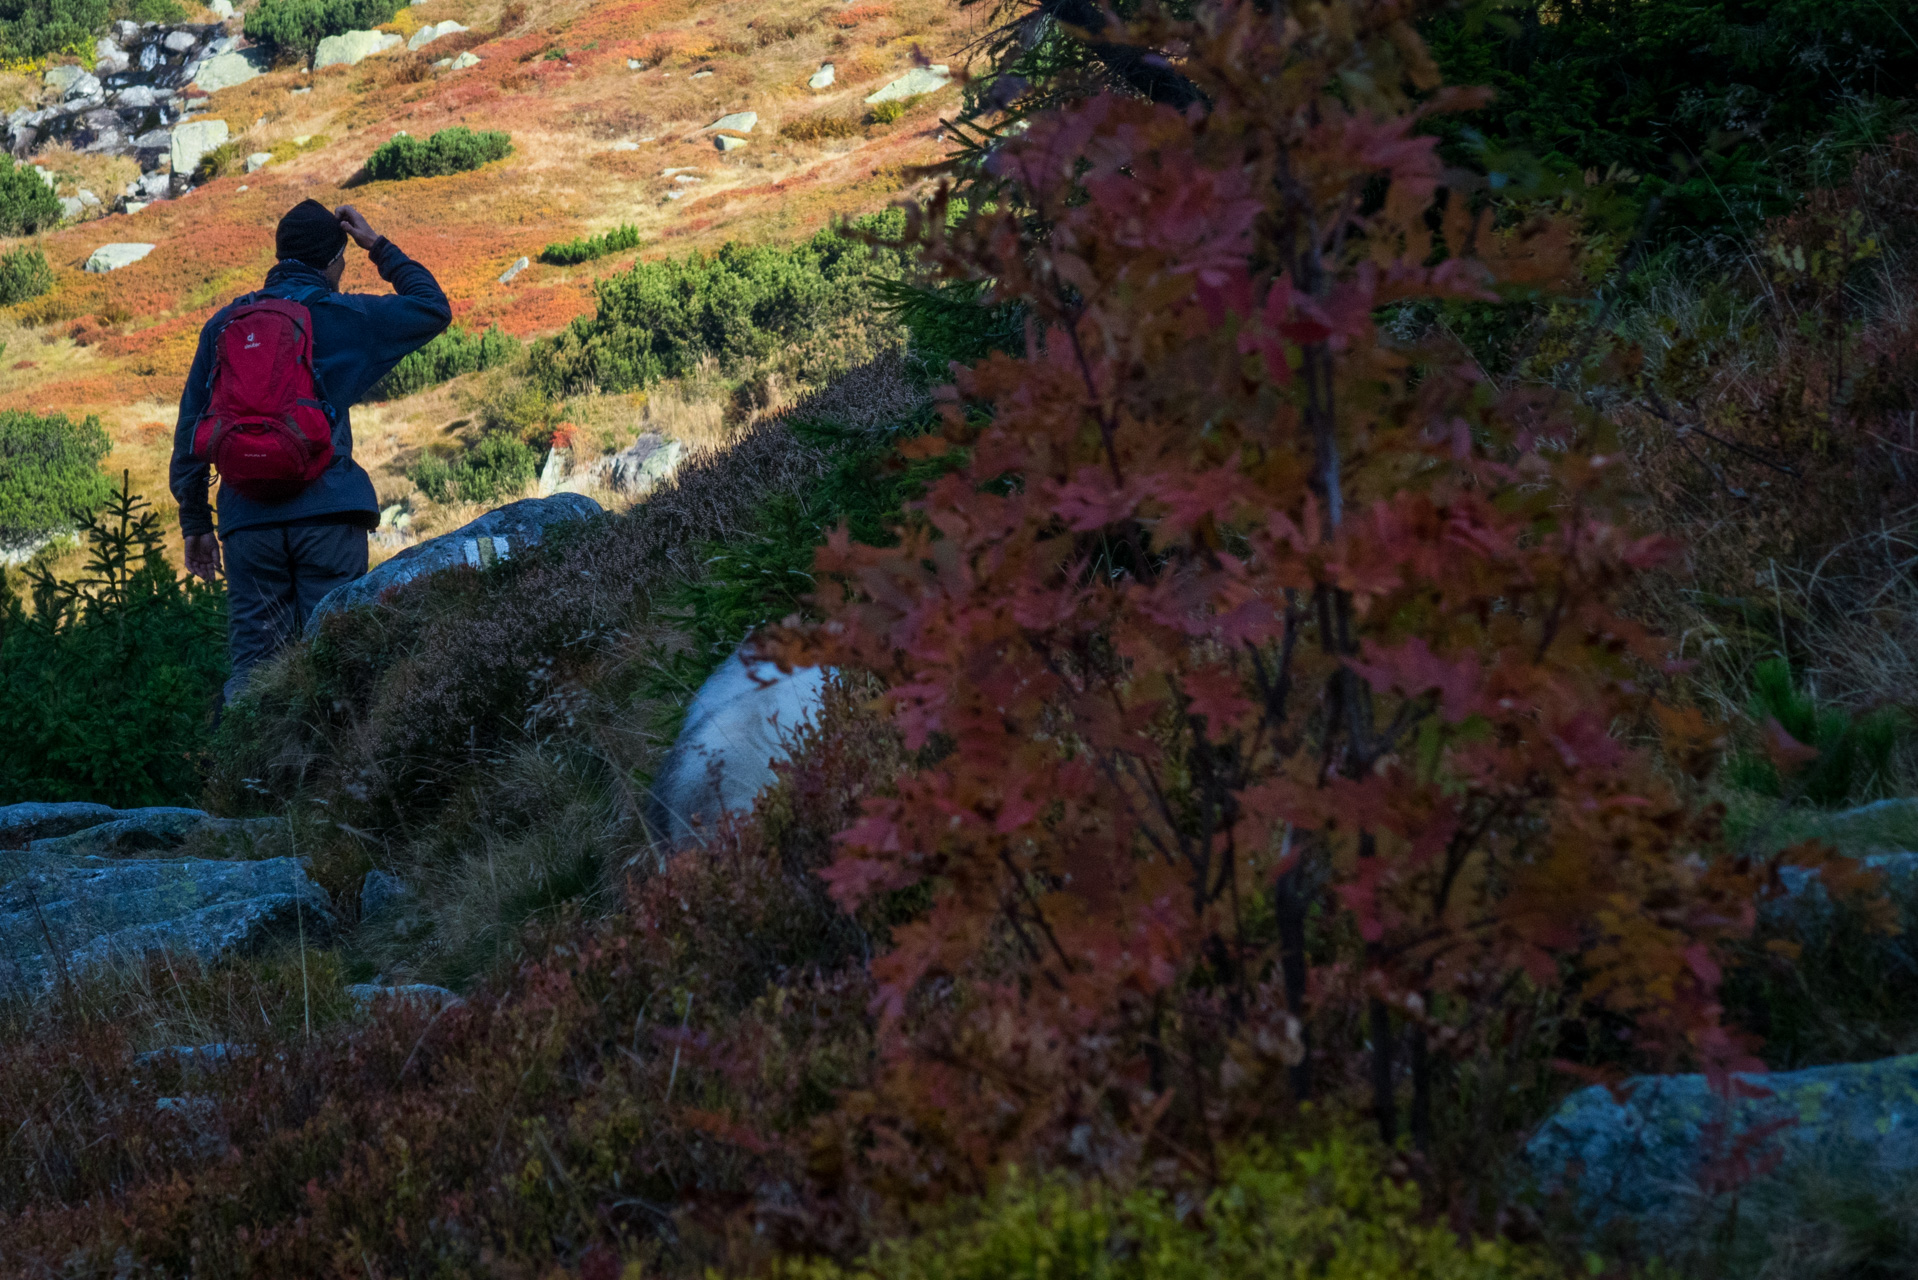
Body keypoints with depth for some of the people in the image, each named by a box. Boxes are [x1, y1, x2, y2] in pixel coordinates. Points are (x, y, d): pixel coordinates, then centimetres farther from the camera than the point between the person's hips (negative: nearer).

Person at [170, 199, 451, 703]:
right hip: (327, 513, -3)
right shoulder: (343, 315, 4)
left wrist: (195, 523, 17)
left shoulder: (225, 323, 13)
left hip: (248, 518, 3)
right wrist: (378, 246, 22)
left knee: (251, 665, 4)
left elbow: (191, 430, 12)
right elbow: (433, 308, 18)